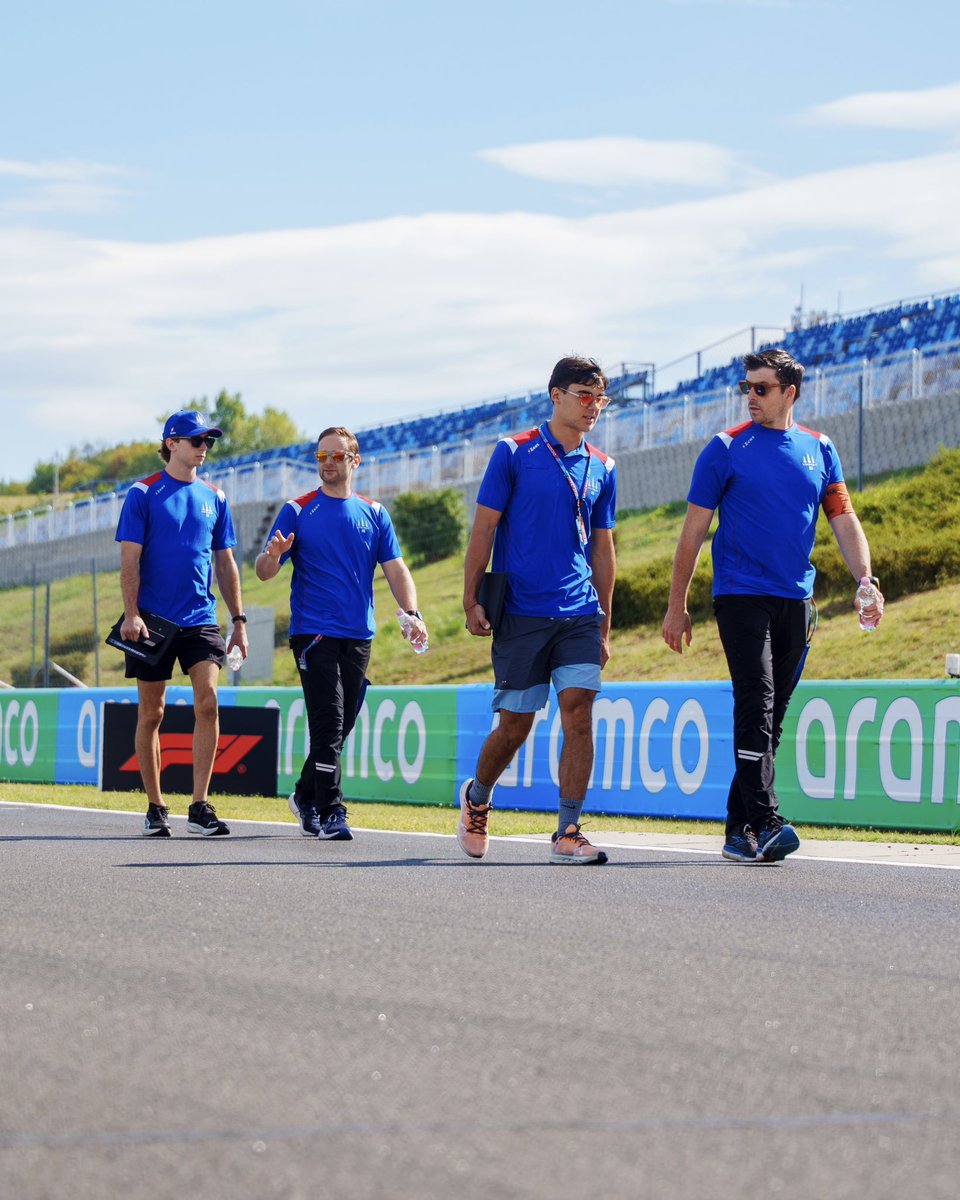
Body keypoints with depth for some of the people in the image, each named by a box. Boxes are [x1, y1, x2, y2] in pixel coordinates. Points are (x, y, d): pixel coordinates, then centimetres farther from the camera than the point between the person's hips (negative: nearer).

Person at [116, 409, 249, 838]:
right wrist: (131, 614, -16)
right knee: (151, 713, 3)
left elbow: (225, 563, 17)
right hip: (153, 622, -3)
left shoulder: (214, 497, 11)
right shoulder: (143, 494, -1)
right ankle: (155, 807, 14)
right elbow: (129, 560, -5)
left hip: (200, 620, 3)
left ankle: (199, 806, -10)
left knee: (207, 701, -13)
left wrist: (238, 619, 12)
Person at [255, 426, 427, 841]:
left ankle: (306, 795, 28)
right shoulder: (296, 511, 3)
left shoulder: (374, 513, 10)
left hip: (358, 636, 4)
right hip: (313, 632, -4)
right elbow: (264, 572, 0)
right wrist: (273, 555, -24)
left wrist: (411, 613, -11)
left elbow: (395, 568, 5)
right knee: (328, 725, -12)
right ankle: (331, 812, -12)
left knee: (340, 728, 10)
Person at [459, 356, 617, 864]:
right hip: (520, 614, -3)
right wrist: (471, 602, -7)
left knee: (578, 713, -10)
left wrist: (604, 625, 15)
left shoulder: (602, 468, 11)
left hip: (579, 615, 3)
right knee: (515, 725, 4)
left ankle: (568, 834, -7)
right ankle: (476, 798, 32)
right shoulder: (513, 454, -1)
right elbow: (484, 529, -1)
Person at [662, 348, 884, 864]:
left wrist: (866, 581, -3)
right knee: (756, 707, -16)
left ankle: (739, 831, 12)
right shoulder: (727, 449, 1)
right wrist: (677, 607, 0)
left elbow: (844, 521, 13)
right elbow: (694, 530, 2)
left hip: (796, 602, 4)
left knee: (771, 718, 6)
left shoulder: (819, 450, 11)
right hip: (741, 596, -4)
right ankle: (765, 825, -21)